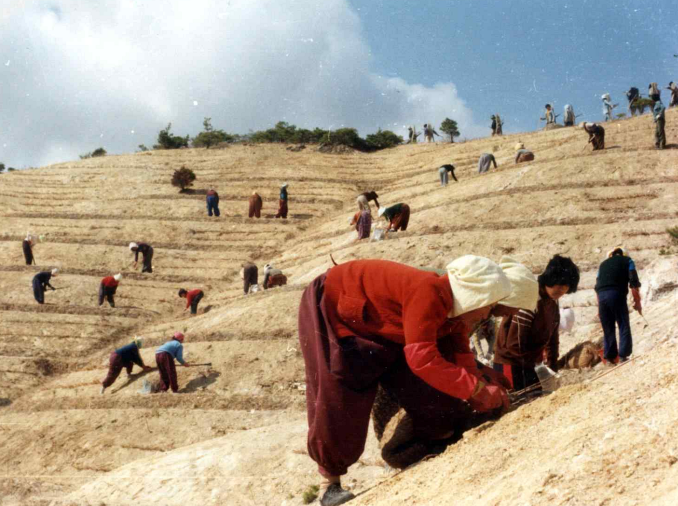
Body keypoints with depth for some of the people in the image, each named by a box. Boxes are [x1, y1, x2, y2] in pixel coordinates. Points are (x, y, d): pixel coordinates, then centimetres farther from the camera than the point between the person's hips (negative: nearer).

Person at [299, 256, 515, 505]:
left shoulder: (454, 316, -7)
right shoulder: (429, 293, -36)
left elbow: (463, 365, -2)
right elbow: (422, 358, -43)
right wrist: (478, 389, -39)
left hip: (376, 327, 9)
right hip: (332, 308, -8)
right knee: (337, 398, -14)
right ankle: (330, 485, -1)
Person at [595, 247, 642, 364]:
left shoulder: (603, 264, 30)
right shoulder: (627, 260, 18)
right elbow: (634, 282, 5)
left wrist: (599, 306, 28)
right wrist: (637, 301, 7)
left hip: (601, 295, 4)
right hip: (617, 294, -4)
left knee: (608, 329, 11)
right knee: (624, 326, 2)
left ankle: (609, 357, 9)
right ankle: (623, 356, -6)